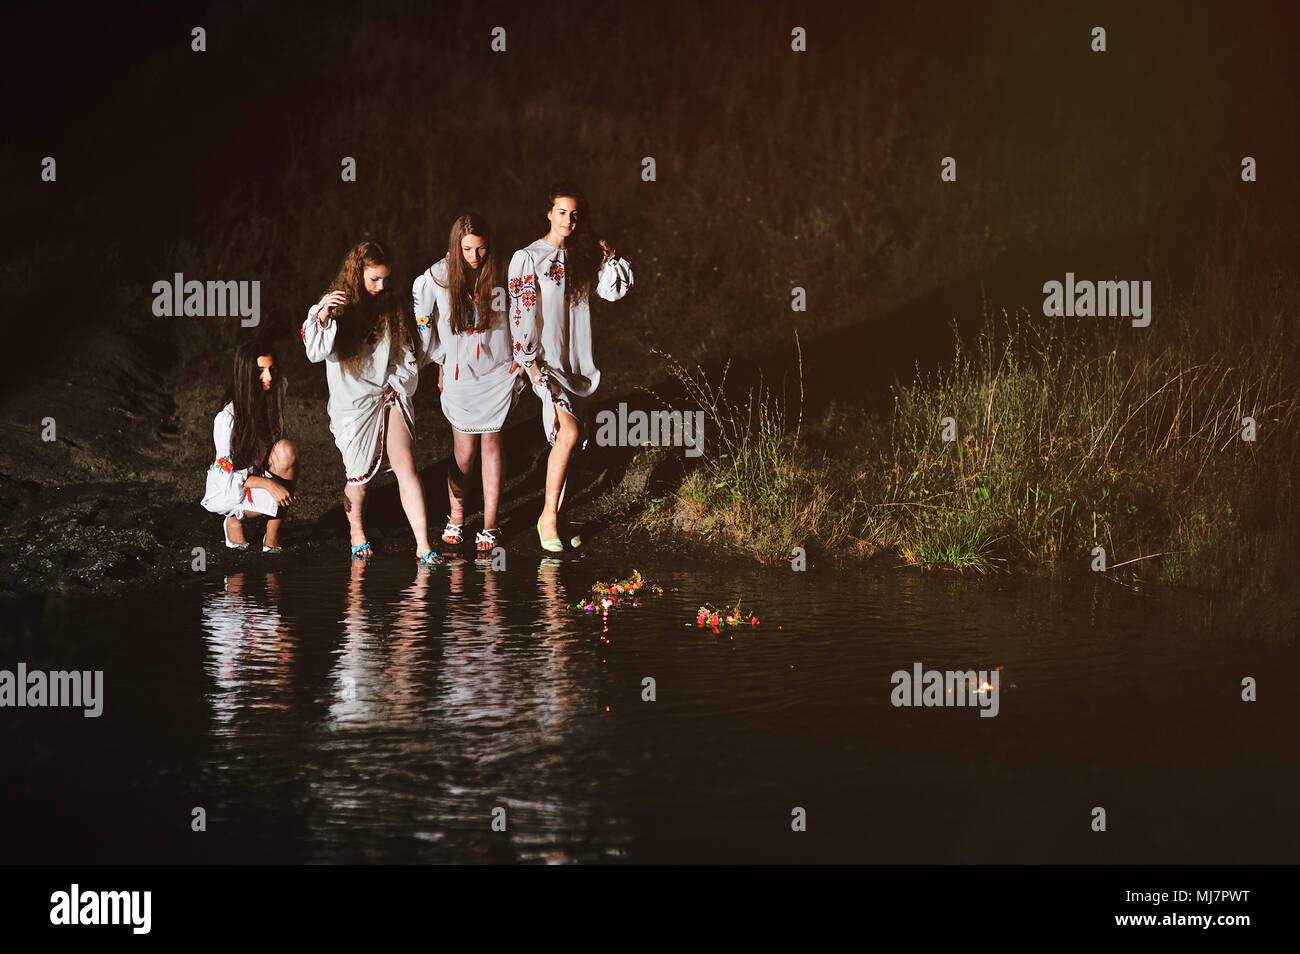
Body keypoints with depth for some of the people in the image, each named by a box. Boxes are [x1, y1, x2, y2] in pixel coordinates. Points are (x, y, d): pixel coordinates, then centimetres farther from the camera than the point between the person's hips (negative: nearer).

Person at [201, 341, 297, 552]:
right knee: (275, 499, -33)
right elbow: (227, 473, -22)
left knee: (286, 451, -26)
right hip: (227, 487, -6)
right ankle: (234, 516, 1)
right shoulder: (227, 418, -26)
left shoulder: (277, 391, -10)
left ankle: (272, 535, -16)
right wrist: (268, 484, -35)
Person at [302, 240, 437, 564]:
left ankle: (423, 545, -13)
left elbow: (409, 352, 18)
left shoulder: (393, 305, 6)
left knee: (406, 466, -10)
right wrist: (322, 316, -29)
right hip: (353, 403, -2)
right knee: (359, 476, 7)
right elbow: (316, 352, -16)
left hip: (391, 399, 2)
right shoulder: (337, 306, -4)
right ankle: (356, 531, 35)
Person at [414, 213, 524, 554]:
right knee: (464, 449, 2)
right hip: (458, 373, 0)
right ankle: (456, 514, 22)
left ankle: (490, 523, 7)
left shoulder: (502, 273, -9)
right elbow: (421, 320, 4)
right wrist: (441, 362, 6)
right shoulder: (437, 277, -10)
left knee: (491, 440, 2)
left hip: (497, 370, 0)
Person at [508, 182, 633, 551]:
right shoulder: (528, 258, -5)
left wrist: (609, 256, -4)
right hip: (545, 358, -6)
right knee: (568, 433, -20)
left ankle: (555, 517, 14)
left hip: (576, 359, 6)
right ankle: (548, 517, -12)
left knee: (569, 439, 5)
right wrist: (530, 361, -13)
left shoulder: (581, 256, 12)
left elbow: (614, 290, 10)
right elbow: (522, 313, -8)